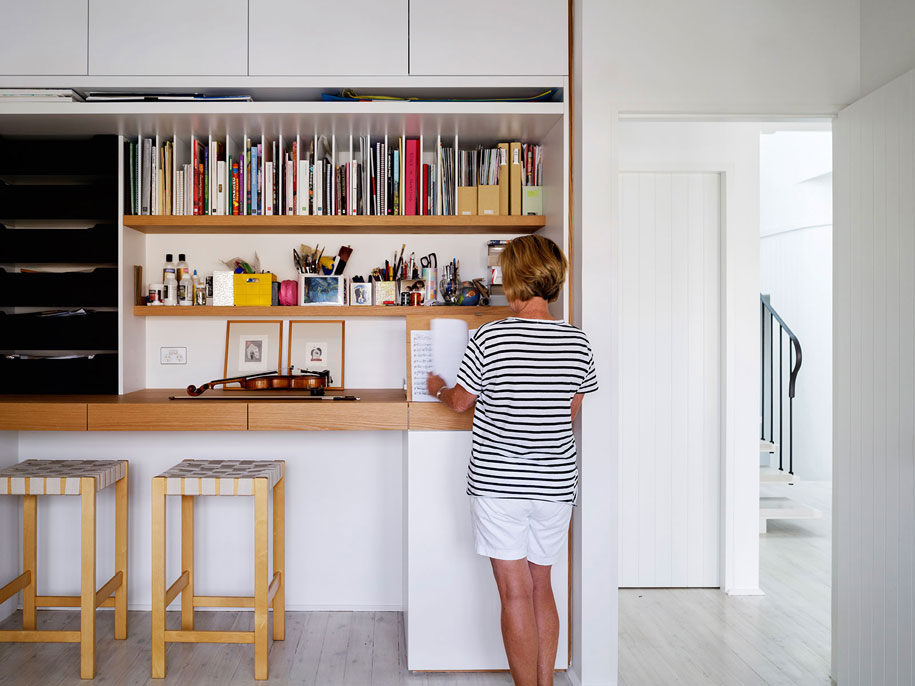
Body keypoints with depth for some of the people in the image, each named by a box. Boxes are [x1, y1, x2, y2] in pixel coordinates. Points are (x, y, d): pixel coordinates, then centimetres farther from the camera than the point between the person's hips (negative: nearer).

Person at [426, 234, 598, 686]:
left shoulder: (490, 337, -13)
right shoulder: (578, 342, -3)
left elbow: (460, 402, 0)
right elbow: (572, 411, 9)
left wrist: (437, 389, 22)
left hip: (498, 482, -4)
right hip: (556, 483, 4)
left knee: (515, 593, 5)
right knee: (541, 587, 19)